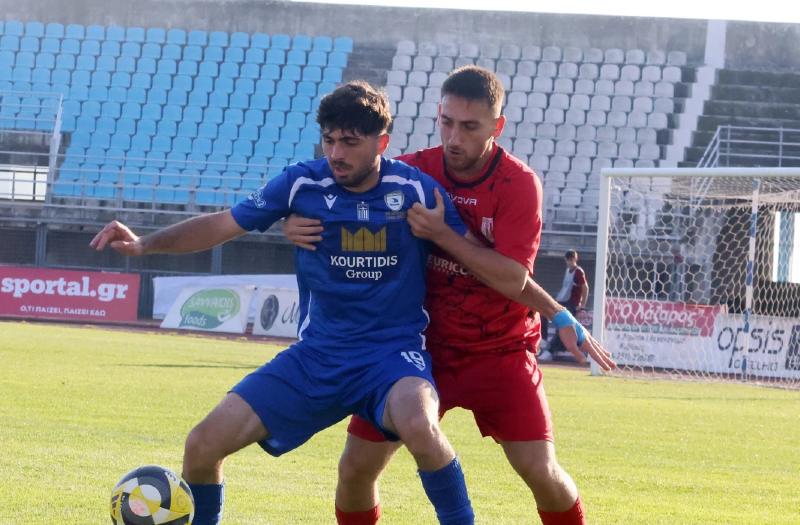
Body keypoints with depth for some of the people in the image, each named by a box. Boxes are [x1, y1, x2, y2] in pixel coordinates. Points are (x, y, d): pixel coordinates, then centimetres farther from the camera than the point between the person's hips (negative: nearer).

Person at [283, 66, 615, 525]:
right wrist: (299, 226, -17)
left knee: (542, 473, -13)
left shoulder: (519, 184, -14)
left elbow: (514, 277, -23)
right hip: (421, 346, 3)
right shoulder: (412, 172, -5)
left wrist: (444, 235, -30)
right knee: (356, 469, -3)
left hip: (499, 353, -3)